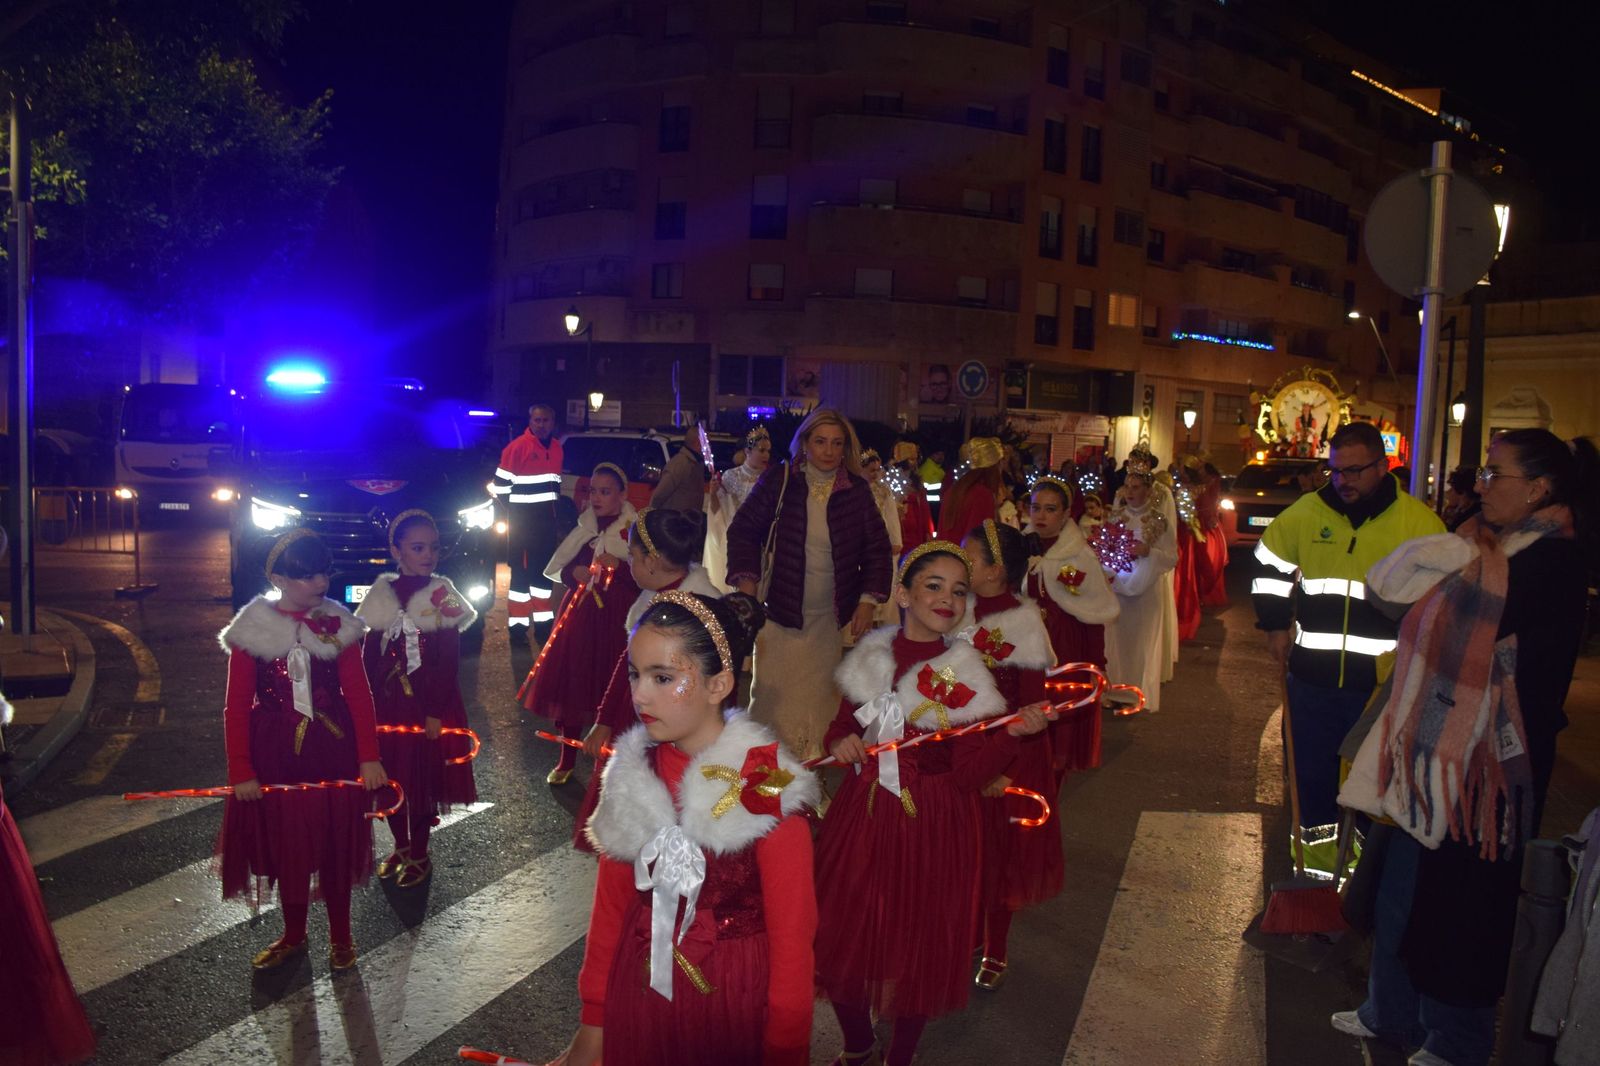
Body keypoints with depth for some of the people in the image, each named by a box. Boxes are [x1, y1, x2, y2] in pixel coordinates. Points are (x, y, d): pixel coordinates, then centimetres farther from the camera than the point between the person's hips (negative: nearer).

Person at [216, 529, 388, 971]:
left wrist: (369, 757, -9)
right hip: (277, 755, 0)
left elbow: (359, 695, -4)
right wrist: (241, 771, -7)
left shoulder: (337, 625, -5)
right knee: (286, 843, 13)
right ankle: (293, 936, 33)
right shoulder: (252, 631, -6)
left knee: (335, 843, 10)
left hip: (333, 751, 0)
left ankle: (340, 935, 29)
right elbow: (237, 707, -4)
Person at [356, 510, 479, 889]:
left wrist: (436, 712, -13)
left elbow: (450, 661, -7)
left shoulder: (442, 595, -5)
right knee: (390, 778, 11)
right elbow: (368, 655, 4)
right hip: (386, 703, 3)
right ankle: (400, 846, 32)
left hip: (428, 705, -3)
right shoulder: (382, 594, 2)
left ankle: (419, 854, 22)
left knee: (423, 779, 5)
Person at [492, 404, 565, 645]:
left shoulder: (556, 448, 9)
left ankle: (543, 622, 22)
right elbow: (500, 484, -8)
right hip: (523, 517, -6)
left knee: (544, 568, 13)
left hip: (547, 517, 6)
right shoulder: (516, 447, -12)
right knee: (521, 570, -4)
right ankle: (517, 625, 1)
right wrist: (513, 509, -3)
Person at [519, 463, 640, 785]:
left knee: (612, 688, -4)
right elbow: (555, 569, 16)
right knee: (569, 683, 4)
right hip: (578, 614, 4)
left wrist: (618, 566, -22)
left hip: (616, 619, -4)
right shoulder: (583, 528, 10)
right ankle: (566, 761, 21)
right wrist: (572, 573, -4)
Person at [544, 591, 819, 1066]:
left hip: (734, 998, -4)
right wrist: (593, 1022, 6)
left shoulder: (768, 790, -19)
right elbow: (611, 903, 3)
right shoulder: (631, 771, -5)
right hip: (640, 993, 4)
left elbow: (792, 937, -15)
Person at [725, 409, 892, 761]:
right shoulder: (779, 480, -5)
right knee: (776, 698, 2)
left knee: (823, 700, 7)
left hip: (834, 619, 2)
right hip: (782, 612, -2)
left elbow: (877, 547, 7)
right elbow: (744, 531, 0)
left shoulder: (856, 489, 2)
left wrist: (868, 601, 0)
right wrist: (746, 584, -11)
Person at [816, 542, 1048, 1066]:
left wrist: (1013, 733, -30)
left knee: (915, 946, 10)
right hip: (860, 816, 3)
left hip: (930, 828, -3)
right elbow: (842, 726, 12)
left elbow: (968, 773, -15)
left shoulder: (964, 676, -9)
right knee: (841, 938, 11)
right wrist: (841, 742, -10)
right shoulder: (873, 656, 0)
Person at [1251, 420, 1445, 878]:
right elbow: (1268, 561, 17)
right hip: (1312, 673, 3)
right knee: (1313, 764, 15)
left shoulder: (1418, 521, -6)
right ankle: (1319, 832, 35)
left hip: (1384, 680, -2)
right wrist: (1276, 625, 14)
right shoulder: (1308, 511, 1)